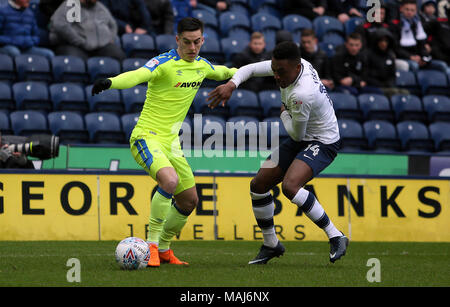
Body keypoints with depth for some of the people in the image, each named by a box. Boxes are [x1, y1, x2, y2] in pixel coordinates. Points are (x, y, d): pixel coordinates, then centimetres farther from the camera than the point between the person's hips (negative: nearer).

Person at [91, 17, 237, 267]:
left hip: (171, 143, 8)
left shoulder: (202, 66, 7)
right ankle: (152, 244, -20)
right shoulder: (165, 63, -17)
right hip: (146, 137, -8)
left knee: (189, 200, 12)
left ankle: (164, 249, 32)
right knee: (170, 180, -32)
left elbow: (222, 73, 31)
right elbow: (137, 75, -36)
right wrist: (110, 82, -54)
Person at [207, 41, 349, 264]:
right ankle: (271, 244, 20)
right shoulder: (288, 65, -8)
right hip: (301, 140, 10)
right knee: (258, 184, 4)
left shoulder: (302, 95, -34)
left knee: (290, 186, -32)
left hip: (322, 143, -10)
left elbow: (296, 133, -20)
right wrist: (231, 85, -15)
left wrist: (284, 113, -1)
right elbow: (249, 69, 4)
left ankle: (335, 237, -21)